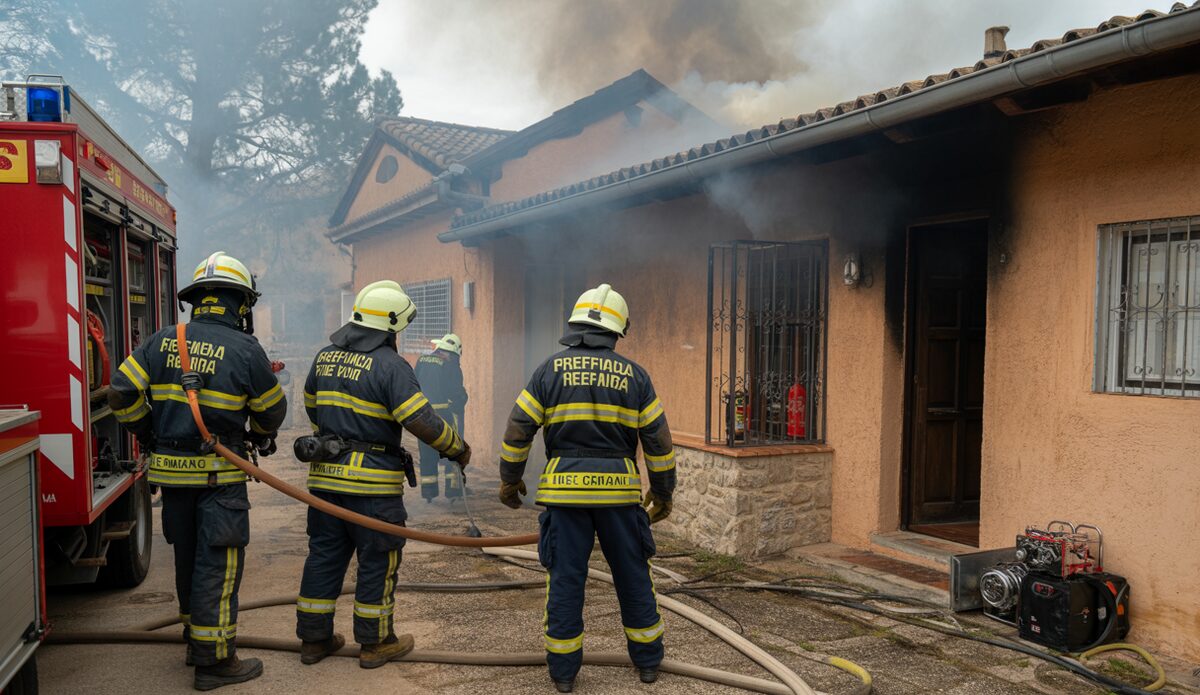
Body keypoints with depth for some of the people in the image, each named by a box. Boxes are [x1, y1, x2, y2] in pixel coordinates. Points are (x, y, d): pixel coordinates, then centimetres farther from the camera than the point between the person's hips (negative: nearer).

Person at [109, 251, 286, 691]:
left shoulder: (163, 341, 3)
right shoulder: (245, 349, -10)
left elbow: (122, 393, 0)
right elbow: (271, 410, -1)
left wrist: (147, 434, 16)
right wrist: (262, 437, 22)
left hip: (171, 470, 6)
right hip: (219, 473, -6)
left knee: (188, 558, 19)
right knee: (218, 564, 1)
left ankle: (196, 639, 34)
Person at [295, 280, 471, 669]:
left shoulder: (325, 357, 9)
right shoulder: (390, 366, -15)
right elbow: (421, 421, -20)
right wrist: (457, 448, -5)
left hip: (325, 476, 7)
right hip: (372, 482, -7)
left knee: (324, 556, 15)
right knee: (378, 562, 6)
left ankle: (313, 639, 25)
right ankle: (375, 644, 16)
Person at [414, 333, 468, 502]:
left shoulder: (421, 361, 10)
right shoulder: (451, 364, -7)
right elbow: (458, 393, -9)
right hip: (444, 412, -5)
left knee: (427, 454, 11)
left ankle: (428, 493, 14)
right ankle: (452, 491, 3)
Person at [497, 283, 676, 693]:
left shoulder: (550, 370, 1)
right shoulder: (634, 375, 2)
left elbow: (518, 429, 0)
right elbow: (659, 440, 3)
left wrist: (509, 479, 13)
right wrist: (663, 492, 14)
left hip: (565, 490, 0)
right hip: (619, 490, 1)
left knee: (565, 579, 8)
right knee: (633, 576, 14)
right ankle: (647, 660, 26)